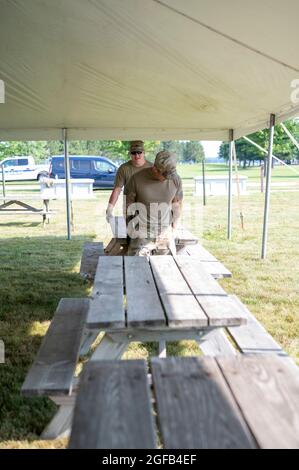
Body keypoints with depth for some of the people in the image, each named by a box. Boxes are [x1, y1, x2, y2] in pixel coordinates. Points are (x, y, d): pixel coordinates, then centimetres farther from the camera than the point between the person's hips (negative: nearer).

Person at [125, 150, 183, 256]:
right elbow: (129, 203, 1)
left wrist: (174, 228, 9)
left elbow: (177, 204, 9)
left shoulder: (176, 180, -4)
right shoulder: (137, 179, -11)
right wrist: (131, 228, 2)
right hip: (142, 236, -2)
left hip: (166, 236, 2)